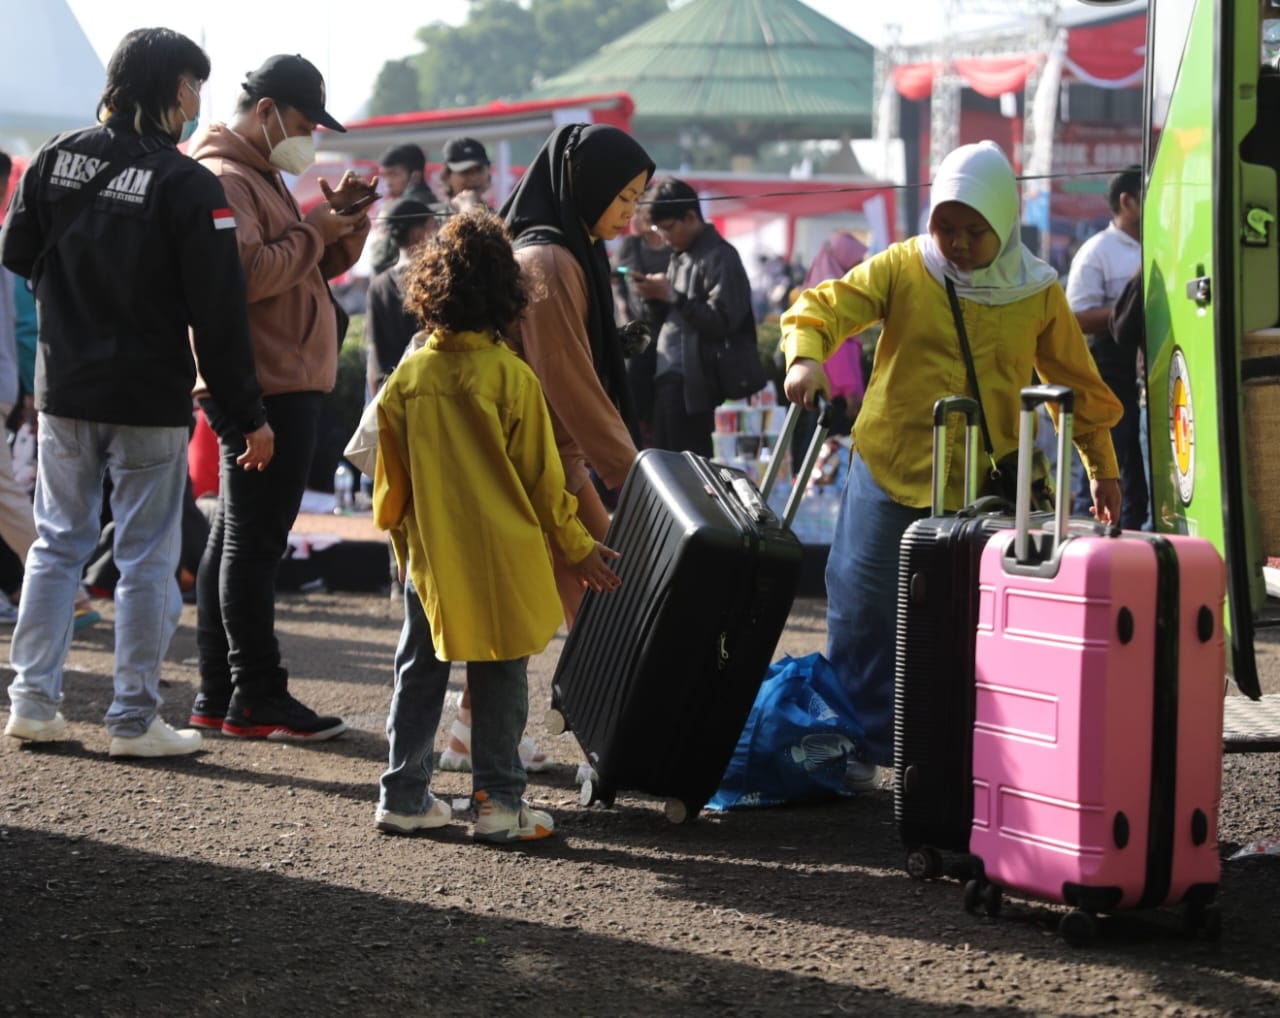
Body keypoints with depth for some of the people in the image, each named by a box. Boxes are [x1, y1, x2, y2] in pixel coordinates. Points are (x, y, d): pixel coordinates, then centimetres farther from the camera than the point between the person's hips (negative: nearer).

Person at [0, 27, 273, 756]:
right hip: (150, 398, -5)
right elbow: (218, 314, -14)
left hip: (64, 392, 5)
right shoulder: (188, 185, -14)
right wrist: (248, 416, -8)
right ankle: (135, 719, 6)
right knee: (148, 558, 3)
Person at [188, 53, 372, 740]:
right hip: (265, 387, -11)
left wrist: (342, 218, 8)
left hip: (276, 383, 11)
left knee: (233, 540, 13)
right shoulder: (226, 178, -12)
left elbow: (322, 263, 26)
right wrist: (315, 228, -15)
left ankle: (218, 696, 18)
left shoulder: (258, 178, 22)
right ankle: (256, 700, -5)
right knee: (253, 543, -8)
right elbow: (247, 273, -26)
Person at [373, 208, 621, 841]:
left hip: (431, 557, 3)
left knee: (419, 675, 13)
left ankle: (403, 797, 15)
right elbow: (541, 477, -6)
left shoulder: (407, 379, -3)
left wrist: (398, 533, 23)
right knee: (499, 681, 5)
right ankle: (499, 801, 6)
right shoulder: (512, 378, -12)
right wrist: (576, 547, 6)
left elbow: (391, 484, 5)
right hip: (502, 558, -3)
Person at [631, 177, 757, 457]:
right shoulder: (680, 256, 19)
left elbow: (721, 322, -18)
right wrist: (655, 298, 2)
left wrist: (672, 295, -17)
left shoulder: (720, 257, -8)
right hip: (668, 375, 9)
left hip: (693, 381, -9)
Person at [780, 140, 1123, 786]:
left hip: (983, 488, 0)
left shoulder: (1037, 295, 3)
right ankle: (861, 746, 16)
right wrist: (805, 356, -27)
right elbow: (822, 308, -6)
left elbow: (1077, 384, 13)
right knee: (864, 613, 3)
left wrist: (1102, 466, 16)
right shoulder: (902, 269, -2)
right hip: (889, 473, 0)